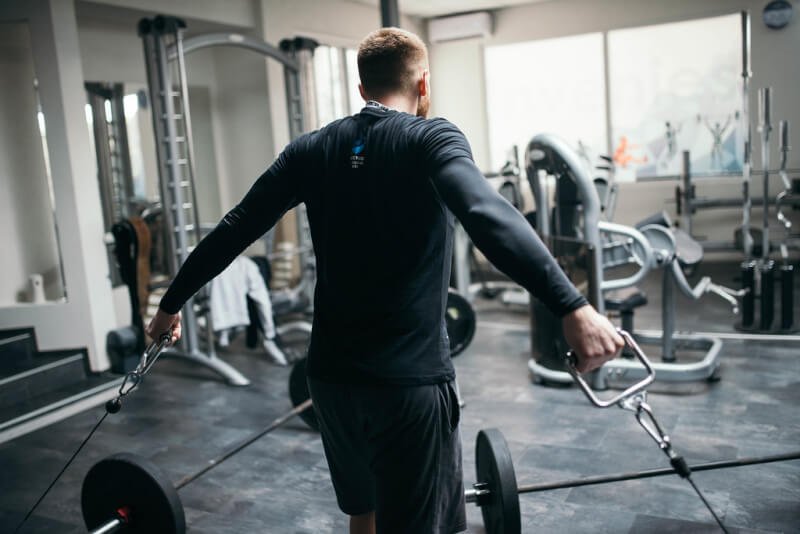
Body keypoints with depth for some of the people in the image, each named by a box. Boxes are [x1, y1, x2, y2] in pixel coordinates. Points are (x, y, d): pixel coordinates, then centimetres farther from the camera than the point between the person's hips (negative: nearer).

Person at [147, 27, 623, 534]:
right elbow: (488, 216, -28)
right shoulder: (431, 139, -8)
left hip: (332, 374, 6)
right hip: (409, 379, -5)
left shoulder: (313, 149, 6)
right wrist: (572, 306, -37)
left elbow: (234, 229, 8)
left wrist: (172, 302, 19)